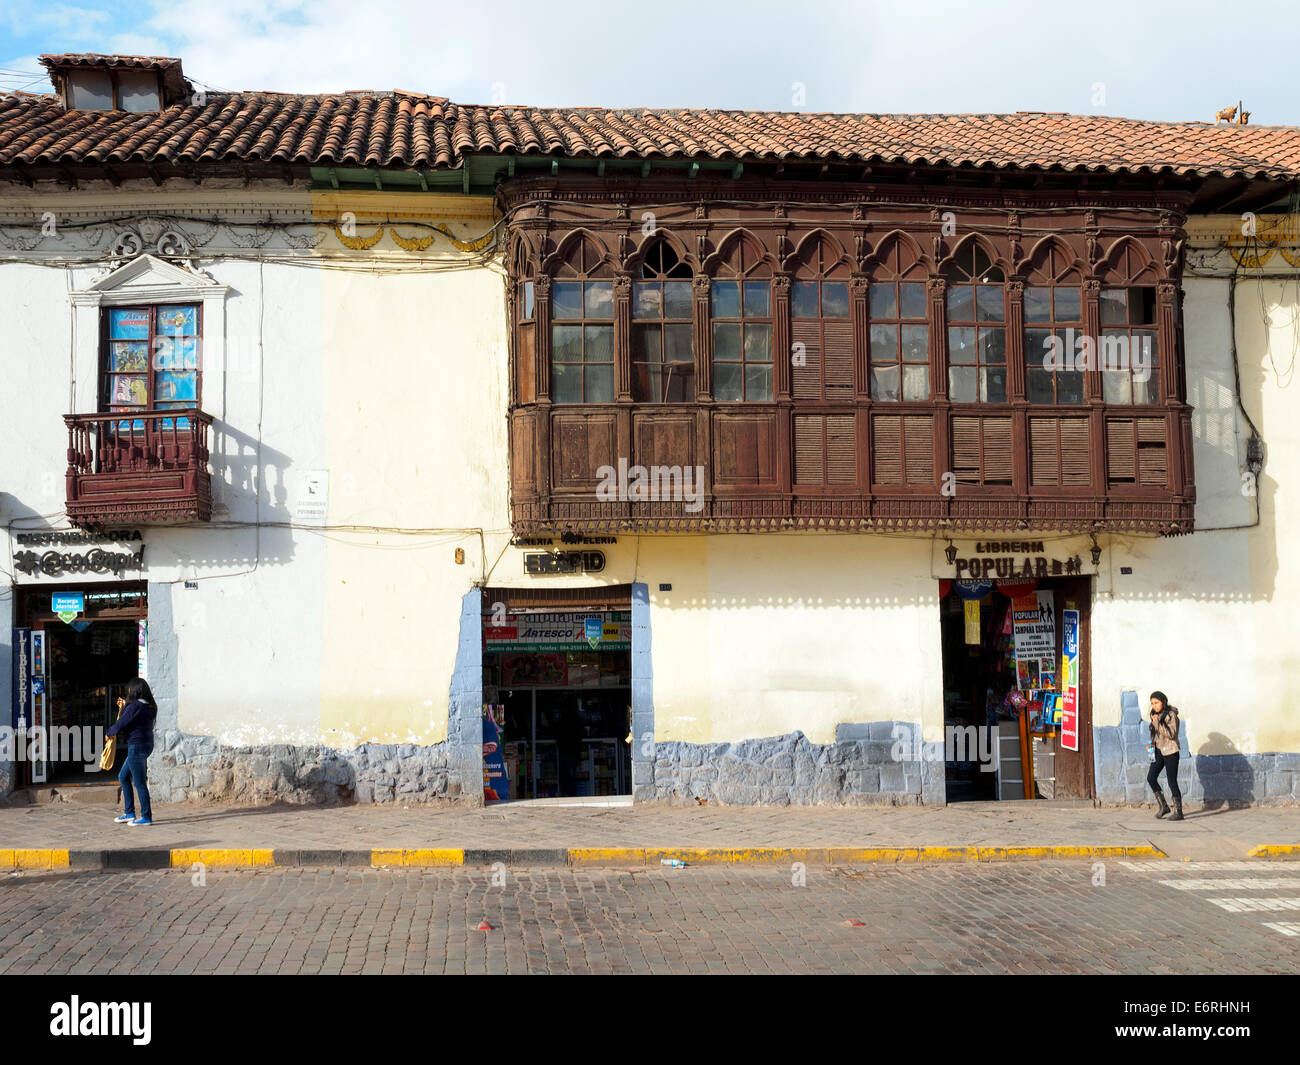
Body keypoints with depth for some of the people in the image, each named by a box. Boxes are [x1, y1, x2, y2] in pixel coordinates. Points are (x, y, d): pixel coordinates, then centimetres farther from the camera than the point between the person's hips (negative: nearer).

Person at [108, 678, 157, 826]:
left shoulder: (135, 706, -17)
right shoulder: (149, 707, 11)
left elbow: (120, 726, -15)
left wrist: (109, 732, 4)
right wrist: (123, 708, 18)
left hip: (137, 746, -10)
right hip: (146, 745, 10)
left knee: (139, 782, -3)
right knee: (123, 777, 20)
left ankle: (146, 817, 2)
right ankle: (129, 813, 23)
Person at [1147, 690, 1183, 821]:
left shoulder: (1171, 715, -14)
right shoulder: (1155, 715, 9)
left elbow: (1171, 734, -21)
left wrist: (1158, 722, -27)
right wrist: (1151, 744, 6)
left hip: (1170, 751, -8)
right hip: (1159, 751, 8)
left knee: (1172, 781, -5)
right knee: (1151, 777, 3)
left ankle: (1178, 812, 3)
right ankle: (1163, 806, 16)